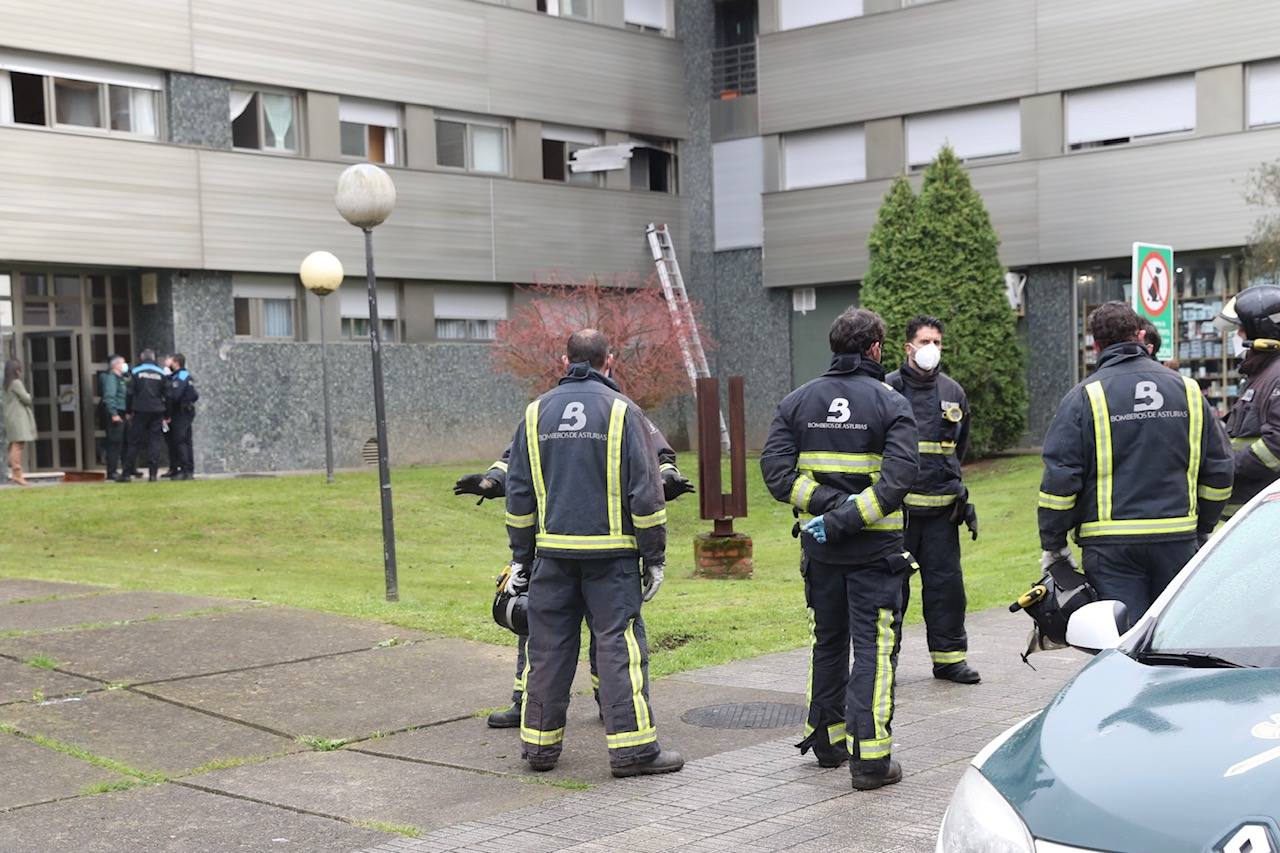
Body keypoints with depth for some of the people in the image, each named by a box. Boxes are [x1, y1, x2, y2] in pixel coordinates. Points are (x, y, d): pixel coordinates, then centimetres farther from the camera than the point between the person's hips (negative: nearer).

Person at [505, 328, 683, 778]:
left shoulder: (537, 412, 8)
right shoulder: (622, 411, -4)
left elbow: (519, 492, 11)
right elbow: (645, 491, -5)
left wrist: (521, 555, 17)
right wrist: (655, 556, 1)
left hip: (553, 550, 4)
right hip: (610, 553, -3)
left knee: (548, 646, 10)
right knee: (620, 646, -1)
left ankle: (540, 743, 17)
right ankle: (632, 748, -1)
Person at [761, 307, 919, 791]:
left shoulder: (798, 401, 5)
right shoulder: (891, 404, -6)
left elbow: (776, 468, -6)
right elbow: (899, 477, -19)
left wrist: (825, 503, -9)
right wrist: (847, 517, -18)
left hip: (820, 549, 4)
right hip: (875, 549, -4)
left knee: (829, 641, 18)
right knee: (874, 647, -1)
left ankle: (827, 740, 29)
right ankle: (870, 756, -4)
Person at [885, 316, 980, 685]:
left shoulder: (953, 392, 13)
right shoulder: (888, 389, -2)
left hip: (941, 507, 4)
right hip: (897, 506, -4)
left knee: (947, 582, 5)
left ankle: (949, 656, 14)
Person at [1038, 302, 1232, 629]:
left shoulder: (1084, 397, -4)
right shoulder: (1187, 389, 8)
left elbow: (1059, 477, -8)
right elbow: (1219, 470, 13)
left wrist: (1053, 544, 2)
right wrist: (1204, 529, 24)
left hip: (1111, 543, -3)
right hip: (1178, 539, 3)